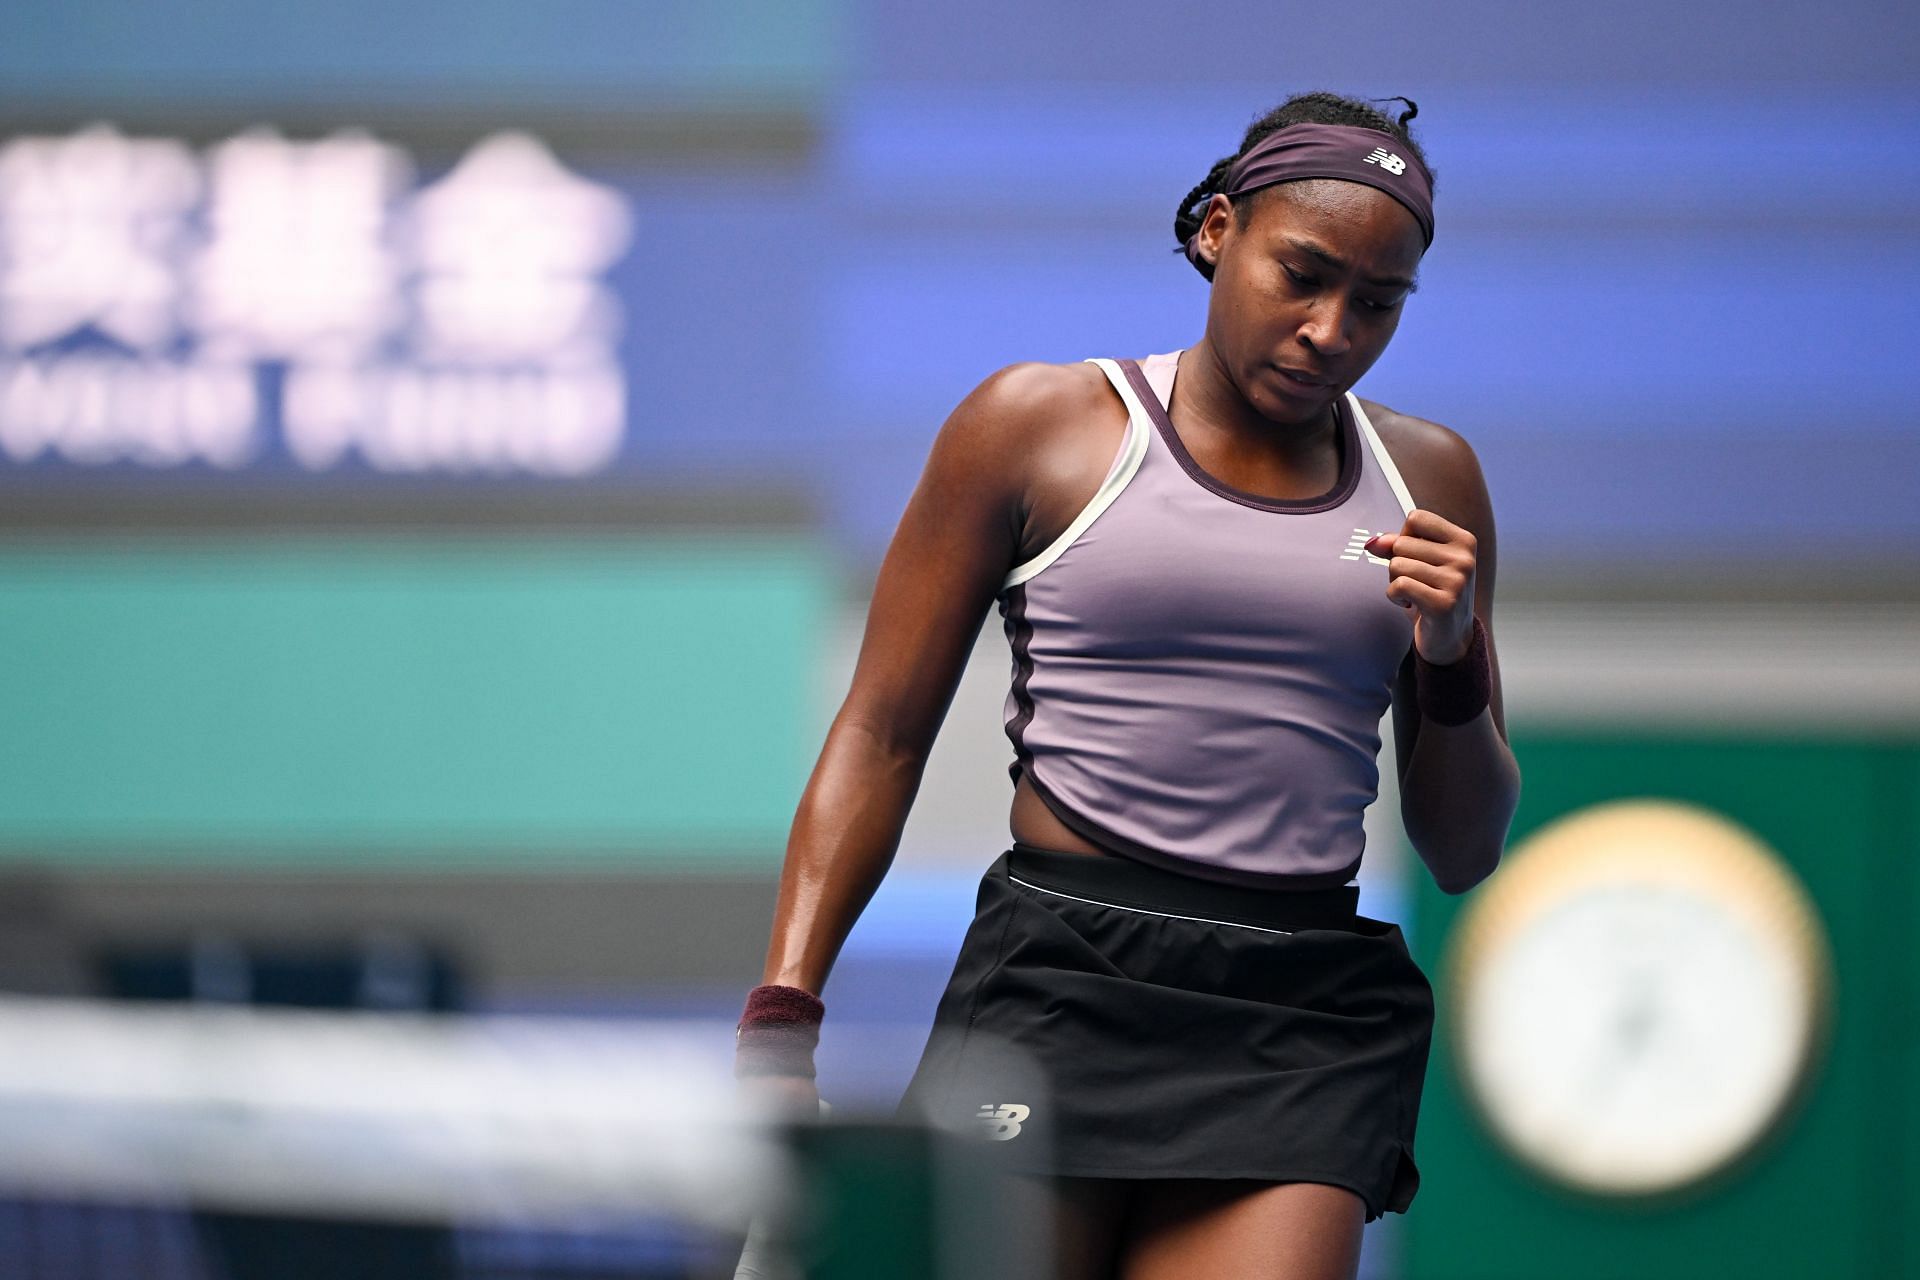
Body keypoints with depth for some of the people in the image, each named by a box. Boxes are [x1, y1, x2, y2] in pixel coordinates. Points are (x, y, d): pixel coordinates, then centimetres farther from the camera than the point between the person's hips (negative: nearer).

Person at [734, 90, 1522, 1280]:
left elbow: (1465, 856, 19)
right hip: (1062, 985, -2)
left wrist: (1452, 663, 0)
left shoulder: (1429, 481, 15)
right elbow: (881, 736, 5)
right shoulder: (1038, 426, 6)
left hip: (1305, 1025, 2)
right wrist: (781, 1022, -4)